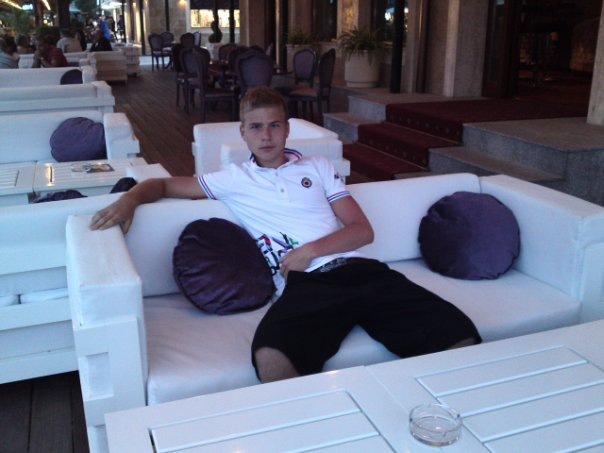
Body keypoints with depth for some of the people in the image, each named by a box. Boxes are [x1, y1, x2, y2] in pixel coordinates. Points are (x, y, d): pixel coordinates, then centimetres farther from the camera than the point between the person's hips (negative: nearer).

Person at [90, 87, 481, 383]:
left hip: (360, 270, 3)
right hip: (307, 284, -2)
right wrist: (129, 199, 0)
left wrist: (310, 250, -4)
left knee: (461, 337, -18)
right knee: (272, 358, -39)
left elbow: (363, 230, 14)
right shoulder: (234, 179, 18)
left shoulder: (318, 167, 22)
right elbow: (165, 185, 23)